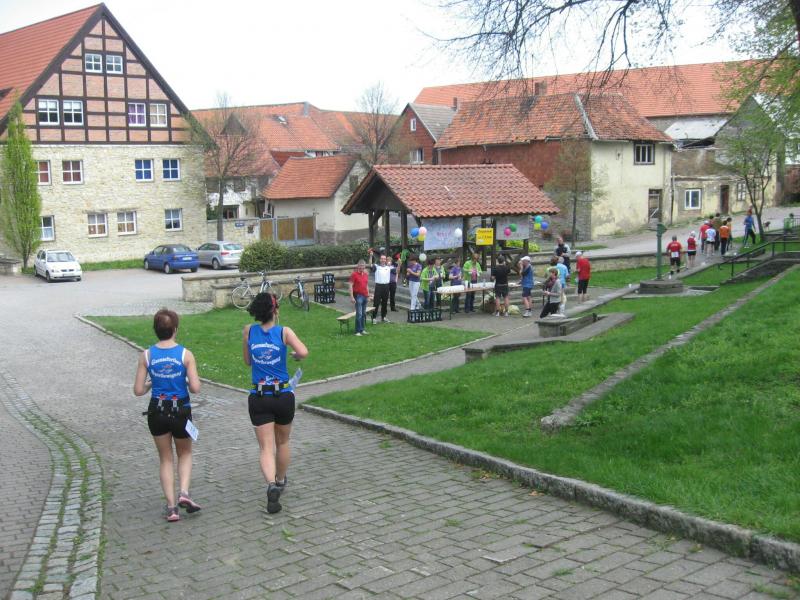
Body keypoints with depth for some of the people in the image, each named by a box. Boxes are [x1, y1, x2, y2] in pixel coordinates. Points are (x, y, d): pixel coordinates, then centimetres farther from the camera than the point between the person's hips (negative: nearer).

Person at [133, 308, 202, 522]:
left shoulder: (146, 355, -5)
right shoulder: (185, 354, -11)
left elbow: (138, 390, -5)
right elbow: (195, 388, -14)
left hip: (157, 412, 1)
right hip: (181, 411, -1)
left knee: (165, 458, 16)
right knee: (185, 454, 22)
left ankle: (171, 506, 11)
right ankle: (184, 493, 2)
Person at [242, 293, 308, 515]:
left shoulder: (248, 331, 0)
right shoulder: (284, 332, -8)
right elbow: (303, 352, -22)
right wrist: (295, 355, -2)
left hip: (258, 397, 1)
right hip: (283, 396, 0)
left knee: (266, 448, 0)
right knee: (283, 442, 22)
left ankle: (271, 484, -24)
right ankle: (280, 482, 40)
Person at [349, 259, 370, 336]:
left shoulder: (366, 274, 11)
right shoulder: (354, 274, -8)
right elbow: (351, 286, -10)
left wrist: (368, 296, 16)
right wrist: (352, 297, -16)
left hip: (365, 296, 6)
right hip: (358, 296, -6)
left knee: (364, 313, 10)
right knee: (359, 314, -9)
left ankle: (363, 329, 18)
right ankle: (358, 331, -4)